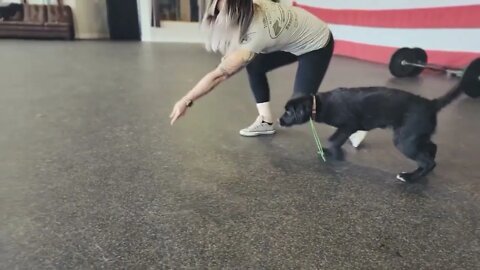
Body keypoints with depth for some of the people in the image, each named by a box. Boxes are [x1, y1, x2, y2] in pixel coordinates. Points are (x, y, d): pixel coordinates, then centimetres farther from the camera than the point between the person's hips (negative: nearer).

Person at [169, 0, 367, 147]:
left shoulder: (257, 33, -38)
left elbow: (220, 74, -37)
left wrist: (186, 101, -33)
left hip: (317, 44, -8)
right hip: (295, 39, 8)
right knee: (254, 67, 1)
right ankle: (266, 122, 11)